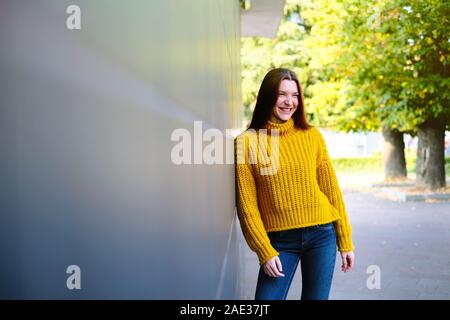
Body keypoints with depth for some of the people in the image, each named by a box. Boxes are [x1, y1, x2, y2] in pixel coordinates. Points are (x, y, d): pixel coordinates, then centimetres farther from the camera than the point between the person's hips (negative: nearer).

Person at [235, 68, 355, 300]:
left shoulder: (312, 136, 1)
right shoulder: (247, 141, -4)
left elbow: (331, 189, 5)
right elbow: (247, 204, -4)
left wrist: (345, 241, 5)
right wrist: (265, 252, -9)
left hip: (321, 235, 2)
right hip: (279, 240, -1)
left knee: (316, 297, 9)